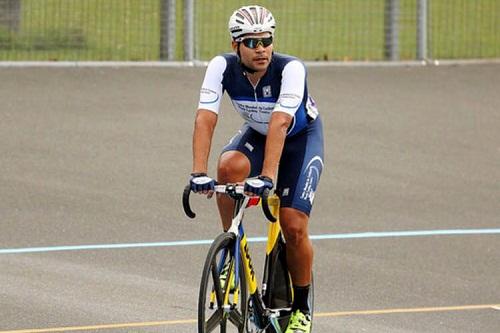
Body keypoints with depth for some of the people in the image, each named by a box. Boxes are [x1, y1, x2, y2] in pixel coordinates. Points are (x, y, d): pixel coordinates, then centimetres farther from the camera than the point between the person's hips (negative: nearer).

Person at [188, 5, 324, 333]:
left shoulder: (291, 68, -34)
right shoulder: (222, 67, -25)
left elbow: (280, 123, -45)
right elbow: (206, 119, -33)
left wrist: (268, 176, -56)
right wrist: (199, 172, -47)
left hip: (301, 138, -3)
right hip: (256, 133, 3)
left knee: (294, 227, -15)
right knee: (230, 167, -33)